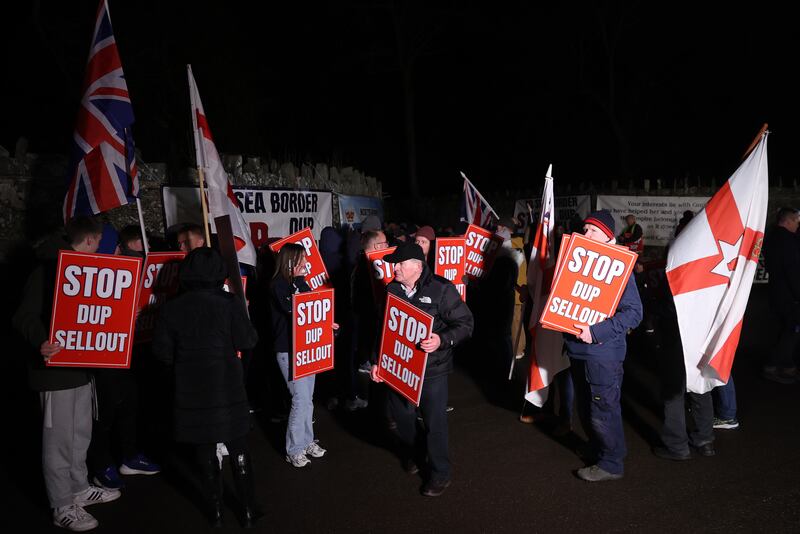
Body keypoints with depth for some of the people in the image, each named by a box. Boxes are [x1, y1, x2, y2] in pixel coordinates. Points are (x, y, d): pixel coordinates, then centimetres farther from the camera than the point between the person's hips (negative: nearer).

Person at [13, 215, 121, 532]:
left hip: (81, 365, 9)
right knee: (59, 439, 1)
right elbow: (24, 316, -22)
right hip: (55, 367, -9)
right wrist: (40, 342, -39)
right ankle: (62, 508, 11)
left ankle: (79, 489, 34)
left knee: (80, 433, 19)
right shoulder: (48, 268, -15)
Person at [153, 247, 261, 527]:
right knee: (238, 451, 12)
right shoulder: (229, 303, -12)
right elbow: (247, 341, -10)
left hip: (192, 391, 2)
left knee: (206, 453, 15)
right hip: (228, 388, -1)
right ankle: (248, 511, 19)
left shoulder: (172, 307, -6)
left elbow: (162, 351, -3)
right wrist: (242, 317, 7)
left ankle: (215, 511, 25)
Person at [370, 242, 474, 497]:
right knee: (402, 414, 17)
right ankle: (408, 454, 46)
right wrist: (377, 360, 9)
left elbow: (465, 323, -14)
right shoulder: (392, 289, 3)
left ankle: (440, 473, 21)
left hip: (432, 368, -4)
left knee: (435, 422, 3)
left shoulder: (440, 289, -13)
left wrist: (442, 340, -30)